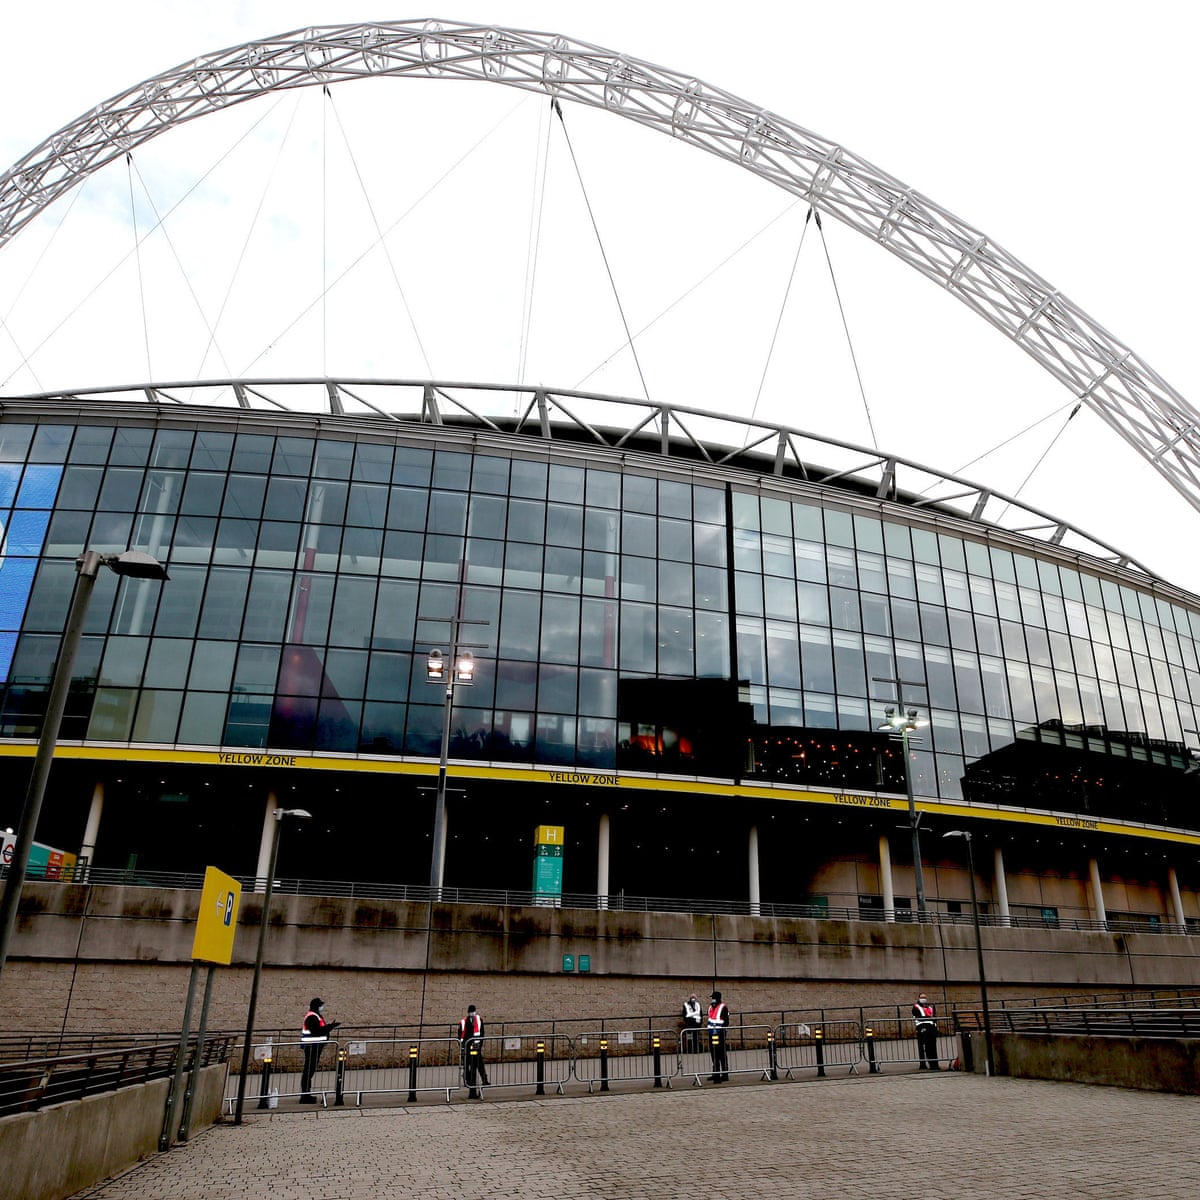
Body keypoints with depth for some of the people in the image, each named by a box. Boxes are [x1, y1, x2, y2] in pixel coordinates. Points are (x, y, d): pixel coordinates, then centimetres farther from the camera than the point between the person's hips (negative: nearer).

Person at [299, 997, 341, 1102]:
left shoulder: (316, 1016, 17)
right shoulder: (312, 1017, -16)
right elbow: (316, 1031, -25)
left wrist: (329, 1026, 7)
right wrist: (330, 1026, -22)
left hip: (315, 1046, 11)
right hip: (312, 1046, -11)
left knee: (310, 1070, 15)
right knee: (309, 1070, -6)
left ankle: (306, 1094, 22)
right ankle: (305, 1095, -3)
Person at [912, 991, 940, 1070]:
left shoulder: (930, 1007, 26)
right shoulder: (916, 1007, 7)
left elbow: (934, 1018, 24)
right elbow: (915, 1019, -4)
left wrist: (935, 1027, 12)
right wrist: (920, 1027, -14)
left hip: (931, 1029, 6)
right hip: (922, 1029, -6)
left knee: (933, 1048, 4)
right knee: (922, 1047, -7)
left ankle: (934, 1064, 8)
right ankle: (923, 1064, -5)